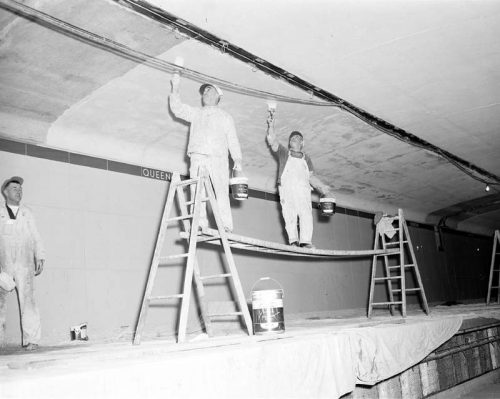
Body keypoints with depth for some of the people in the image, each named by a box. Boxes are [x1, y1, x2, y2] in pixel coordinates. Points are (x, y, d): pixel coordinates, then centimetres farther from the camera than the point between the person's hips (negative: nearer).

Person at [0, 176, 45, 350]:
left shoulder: (27, 213, 15)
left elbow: (35, 238, 12)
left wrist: (40, 258, 2)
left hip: (25, 264, 0)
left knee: (27, 300, -7)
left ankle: (31, 339, -6)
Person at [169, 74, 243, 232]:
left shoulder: (225, 116, 24)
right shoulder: (195, 113, 29)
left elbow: (233, 140, 14)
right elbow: (177, 109, 16)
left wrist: (237, 160, 1)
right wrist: (175, 88, 6)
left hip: (218, 158, -1)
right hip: (198, 157, 1)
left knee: (222, 192, -13)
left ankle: (226, 228, -17)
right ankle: (200, 226, -17)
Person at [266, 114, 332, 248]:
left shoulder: (306, 158, 32)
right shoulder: (283, 152, 25)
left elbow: (312, 176, 25)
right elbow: (272, 141, 10)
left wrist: (323, 188, 11)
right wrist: (271, 126, -4)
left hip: (303, 187, 2)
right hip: (286, 187, -2)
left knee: (306, 213, -18)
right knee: (289, 214, -19)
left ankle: (306, 241, -29)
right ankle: (293, 240, -30)